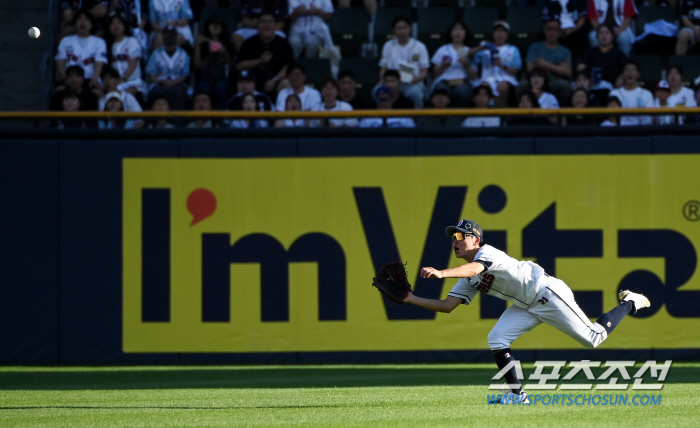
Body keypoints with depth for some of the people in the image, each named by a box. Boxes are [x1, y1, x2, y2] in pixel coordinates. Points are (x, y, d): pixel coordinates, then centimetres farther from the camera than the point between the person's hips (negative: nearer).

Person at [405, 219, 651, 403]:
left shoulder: (486, 252, -20)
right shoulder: (467, 279, 7)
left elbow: (475, 268, -43)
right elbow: (447, 305, 5)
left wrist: (441, 273, -59)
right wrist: (411, 299, -6)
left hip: (548, 294, -8)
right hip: (526, 307, 8)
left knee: (593, 338, -3)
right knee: (496, 340, -9)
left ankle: (629, 304, 21)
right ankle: (517, 395, -1)